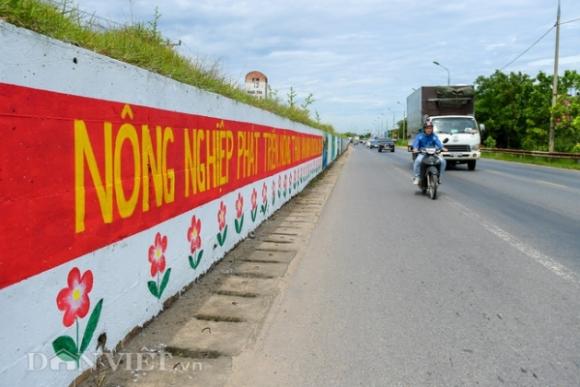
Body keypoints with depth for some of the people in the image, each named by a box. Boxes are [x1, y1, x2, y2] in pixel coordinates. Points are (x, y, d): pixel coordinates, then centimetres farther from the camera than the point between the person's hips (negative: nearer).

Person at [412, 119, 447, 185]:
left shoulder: (434, 136, 10)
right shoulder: (420, 136, 4)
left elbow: (438, 142, -5)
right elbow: (415, 143, -11)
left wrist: (442, 148, -27)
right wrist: (415, 148, -35)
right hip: (422, 153, -3)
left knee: (442, 161, -19)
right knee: (418, 160, -35)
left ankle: (439, 177, 0)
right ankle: (416, 177, -21)